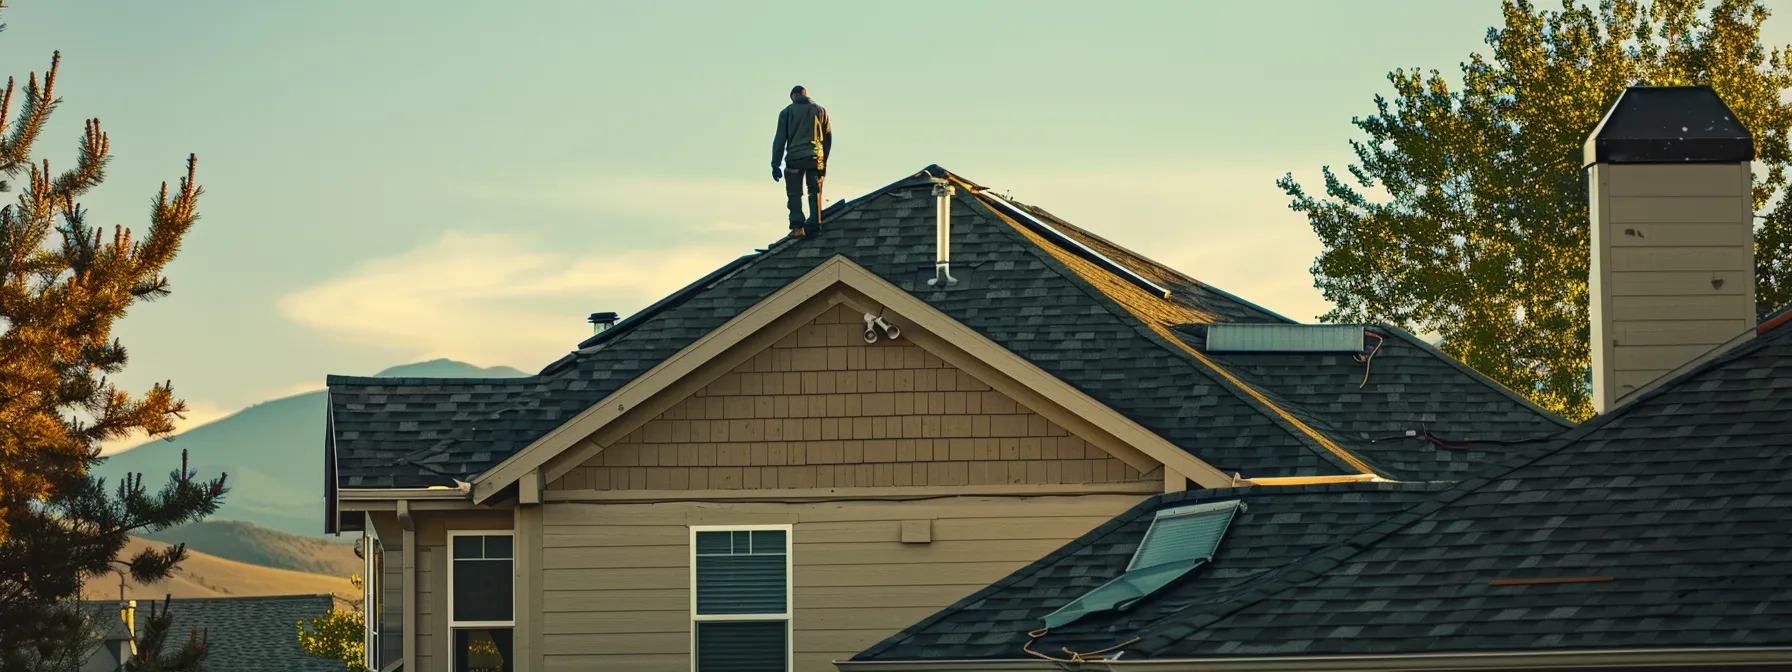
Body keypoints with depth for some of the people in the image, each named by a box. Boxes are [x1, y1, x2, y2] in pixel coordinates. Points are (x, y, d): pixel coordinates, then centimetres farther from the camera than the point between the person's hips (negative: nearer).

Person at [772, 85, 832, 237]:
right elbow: (828, 139, 12)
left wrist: (775, 165, 4)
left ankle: (797, 226, -9)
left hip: (794, 158, -2)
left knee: (794, 194, 1)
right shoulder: (820, 111, 13)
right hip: (815, 158, 2)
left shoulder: (787, 112, 8)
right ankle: (814, 223, -3)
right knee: (815, 192, 8)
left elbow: (780, 140, 4)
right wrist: (824, 161, 17)